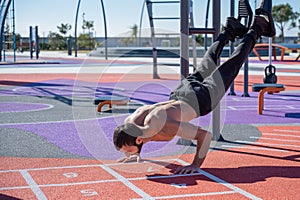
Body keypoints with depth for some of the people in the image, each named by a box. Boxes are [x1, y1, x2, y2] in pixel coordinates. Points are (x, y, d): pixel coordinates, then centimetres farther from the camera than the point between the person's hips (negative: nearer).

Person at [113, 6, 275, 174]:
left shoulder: (165, 126, -45)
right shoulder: (131, 122, -25)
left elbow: (205, 135, -42)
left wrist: (196, 165, -41)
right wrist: (135, 153, -4)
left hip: (203, 98, -5)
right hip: (179, 94, 5)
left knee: (236, 61, 18)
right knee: (208, 62, 33)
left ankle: (257, 28, 39)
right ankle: (230, 30, 56)